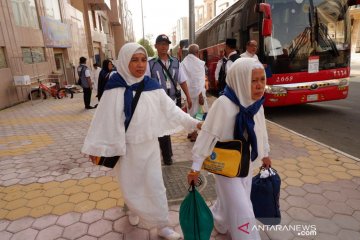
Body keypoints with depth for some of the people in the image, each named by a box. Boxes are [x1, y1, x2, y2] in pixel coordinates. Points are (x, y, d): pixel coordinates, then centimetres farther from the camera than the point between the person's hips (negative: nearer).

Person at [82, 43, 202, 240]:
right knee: (130, 186, 17)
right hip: (126, 148, -1)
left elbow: (171, 110, -2)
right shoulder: (115, 89, -14)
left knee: (155, 186, 8)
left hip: (149, 146, 2)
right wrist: (96, 147, -5)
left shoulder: (152, 87, -6)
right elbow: (104, 119, -10)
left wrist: (194, 123, -7)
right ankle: (134, 210, 50)